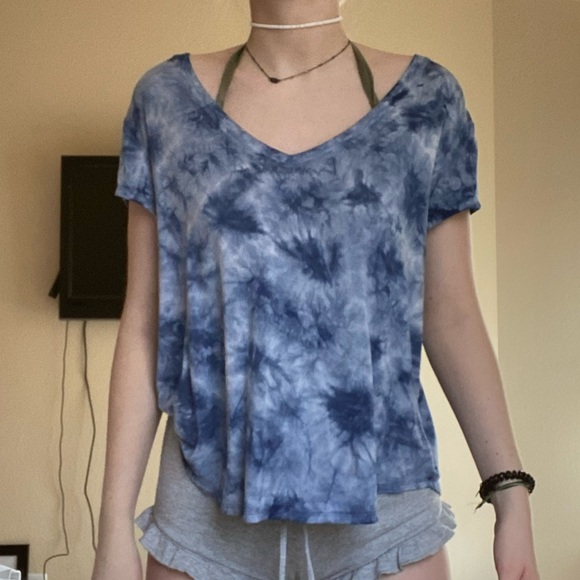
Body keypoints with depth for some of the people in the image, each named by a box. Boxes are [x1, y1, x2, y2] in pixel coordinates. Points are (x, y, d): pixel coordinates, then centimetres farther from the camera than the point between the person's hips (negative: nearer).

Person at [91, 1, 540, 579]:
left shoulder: (426, 100, 2)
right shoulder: (167, 99, 2)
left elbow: (451, 316, 5)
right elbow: (144, 321, 2)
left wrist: (511, 494, -1)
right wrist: (114, 527, -1)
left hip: (383, 509, 0)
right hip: (207, 515, 0)